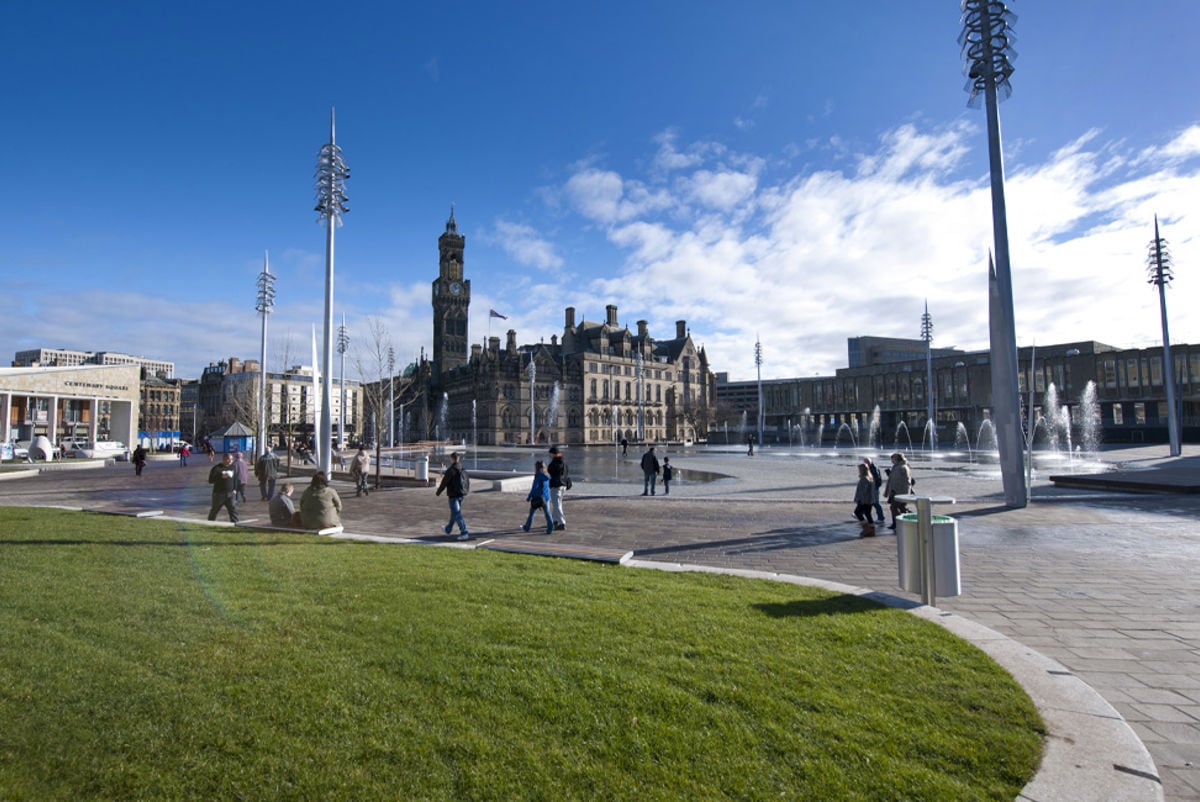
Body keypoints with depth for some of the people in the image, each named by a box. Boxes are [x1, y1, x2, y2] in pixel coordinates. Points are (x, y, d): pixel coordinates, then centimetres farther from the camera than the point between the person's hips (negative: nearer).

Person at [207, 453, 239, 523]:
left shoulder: (233, 467, 6)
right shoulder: (216, 468, -9)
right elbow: (210, 480, -10)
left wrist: (235, 489, 7)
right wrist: (221, 477, -23)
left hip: (230, 494, 3)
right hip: (218, 493, -3)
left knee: (233, 509, -6)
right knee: (214, 510, 13)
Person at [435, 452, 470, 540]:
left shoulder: (451, 470, -16)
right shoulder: (463, 469, 6)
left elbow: (444, 482, -12)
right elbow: (467, 481, 14)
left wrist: (438, 492, 2)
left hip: (454, 495, -8)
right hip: (462, 494, 8)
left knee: (457, 514, -6)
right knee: (454, 512, 22)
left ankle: (464, 533, -12)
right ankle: (448, 529, 41)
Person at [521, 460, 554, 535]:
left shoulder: (538, 476, -13)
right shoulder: (547, 476, 6)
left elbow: (534, 487, -15)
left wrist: (529, 497, -8)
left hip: (537, 498, -5)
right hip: (546, 497, 5)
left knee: (531, 513, 12)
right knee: (547, 513, 3)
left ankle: (527, 527, 27)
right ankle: (550, 529, -4)